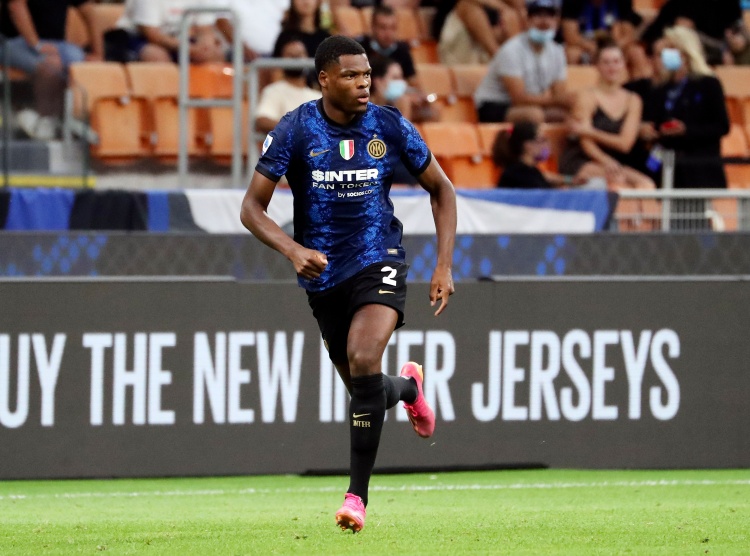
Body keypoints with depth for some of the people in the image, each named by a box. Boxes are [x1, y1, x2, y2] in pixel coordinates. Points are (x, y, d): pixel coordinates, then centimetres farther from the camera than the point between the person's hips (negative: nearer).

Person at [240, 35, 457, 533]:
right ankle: (407, 386, 50)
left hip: (379, 262, -2)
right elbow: (253, 207, -7)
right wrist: (293, 249, -26)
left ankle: (358, 495, -17)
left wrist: (444, 266, -1)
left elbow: (441, 189, 7)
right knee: (364, 389, 10)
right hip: (323, 274, 2)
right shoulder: (296, 131, -9)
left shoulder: (389, 126, -6)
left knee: (364, 362, -26)